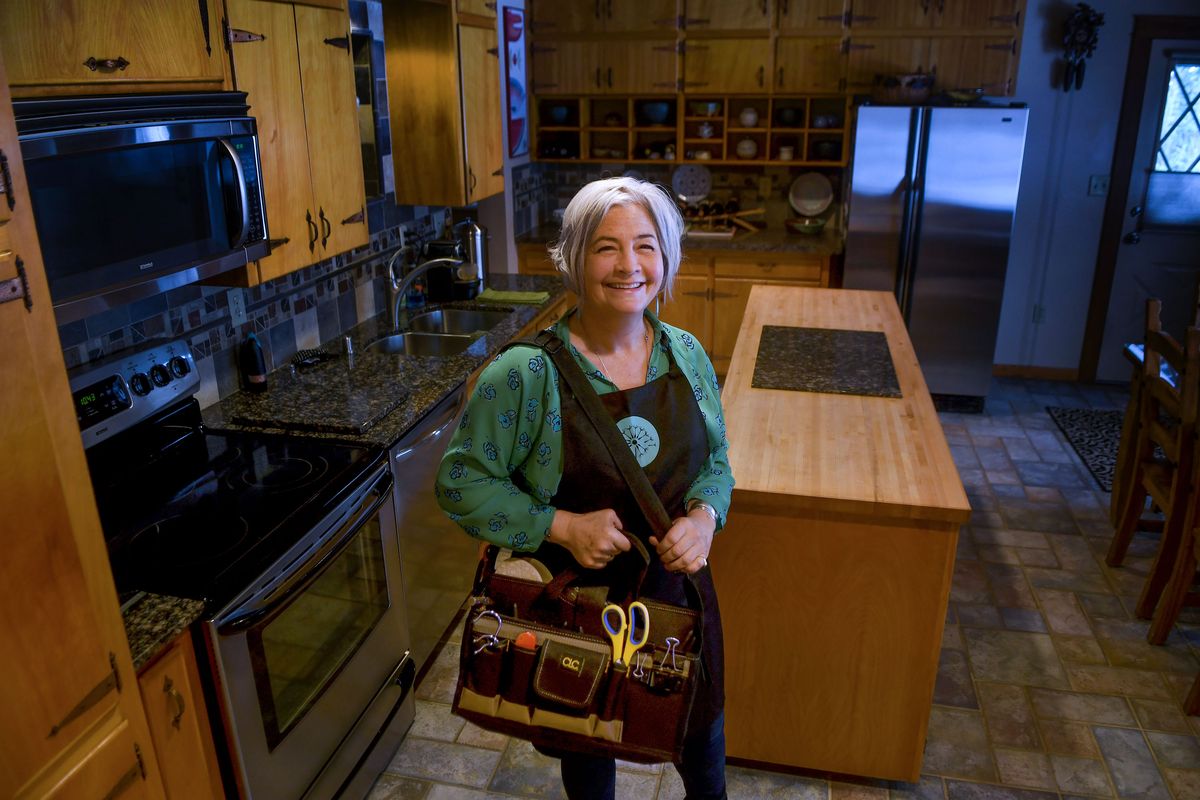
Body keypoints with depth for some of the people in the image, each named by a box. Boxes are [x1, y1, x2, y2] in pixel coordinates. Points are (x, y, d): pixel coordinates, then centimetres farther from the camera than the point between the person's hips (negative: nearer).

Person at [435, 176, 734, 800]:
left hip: (678, 586, 4)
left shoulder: (686, 356, -6)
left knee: (702, 728, 27)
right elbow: (460, 480, -14)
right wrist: (562, 527, -23)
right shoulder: (528, 372, -20)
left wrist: (703, 515, -16)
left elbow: (716, 462, 5)